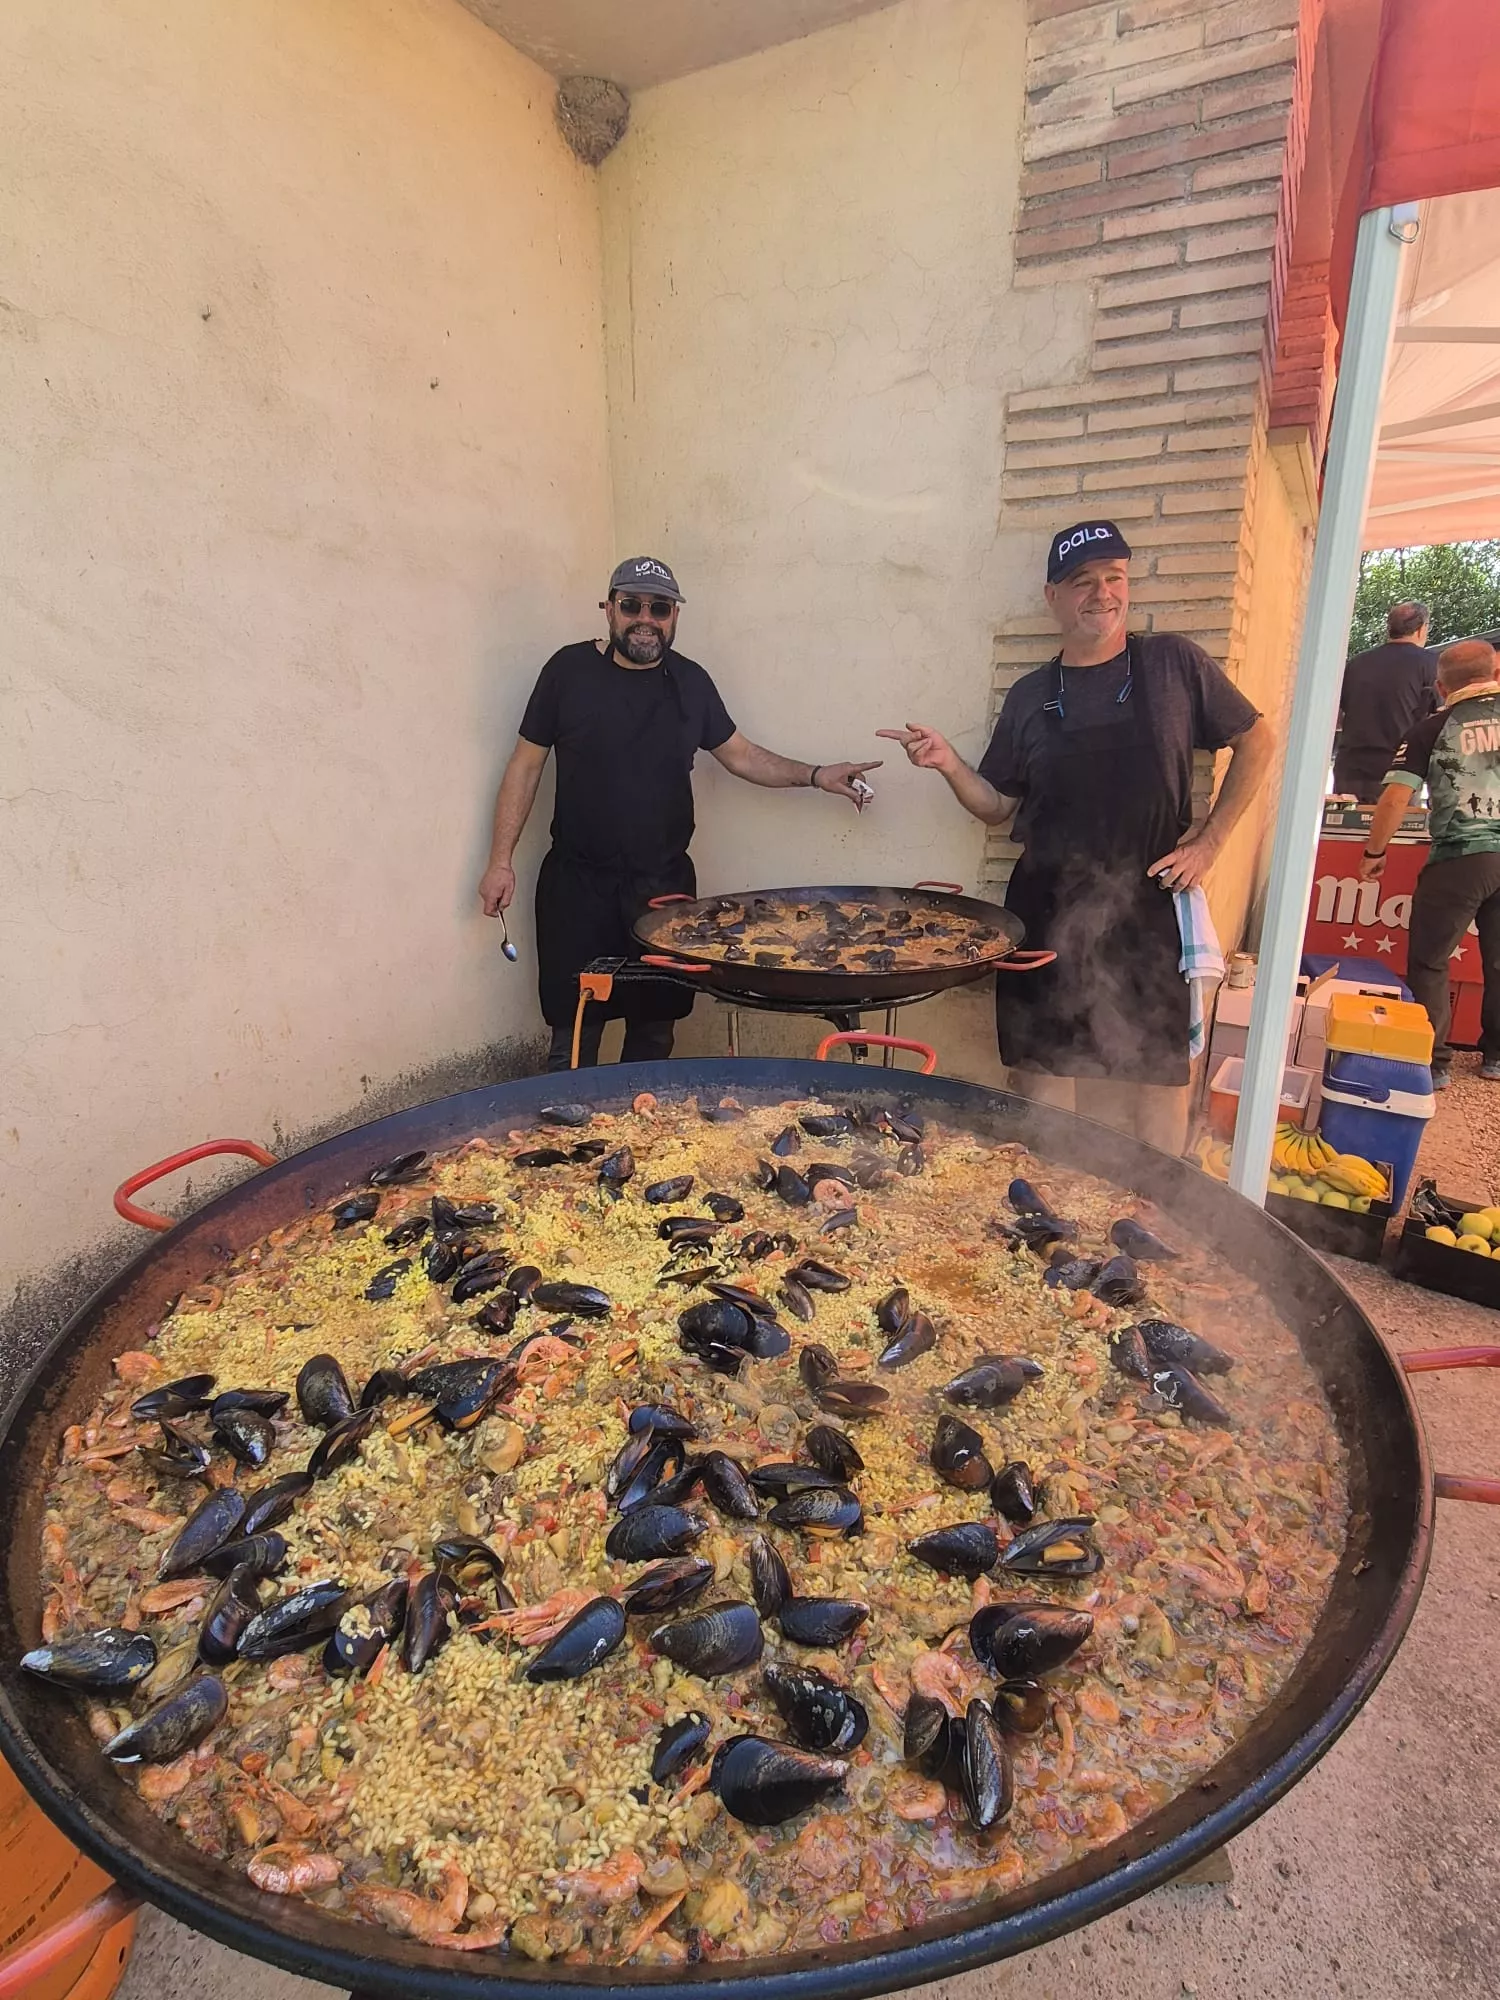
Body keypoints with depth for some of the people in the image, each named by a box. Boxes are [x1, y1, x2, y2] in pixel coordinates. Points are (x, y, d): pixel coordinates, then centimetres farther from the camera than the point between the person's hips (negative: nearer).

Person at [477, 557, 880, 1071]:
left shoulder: (690, 681, 5)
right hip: (578, 885, -3)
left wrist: (815, 775, 4)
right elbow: (527, 763, 1)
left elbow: (739, 754, 16)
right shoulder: (569, 669, -3)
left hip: (664, 884, 3)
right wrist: (501, 861, -3)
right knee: (574, 1037, 0)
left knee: (655, 1032, 9)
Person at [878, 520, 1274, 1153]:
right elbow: (997, 806, 11)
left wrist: (1209, 841, 1)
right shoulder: (1030, 696, 9)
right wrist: (950, 765, -7)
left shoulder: (1173, 662, 3)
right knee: (1043, 1087, 6)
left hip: (1147, 915, -1)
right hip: (1046, 916, 2)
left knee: (1155, 1090, 2)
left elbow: (1254, 741, 10)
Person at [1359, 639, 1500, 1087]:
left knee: (1429, 963, 6)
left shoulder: (1434, 728, -1)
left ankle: (1433, 1063, 6)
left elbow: (1396, 799, -7)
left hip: (1460, 858, -4)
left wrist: (1373, 853, 3)